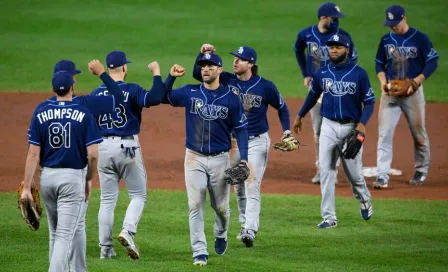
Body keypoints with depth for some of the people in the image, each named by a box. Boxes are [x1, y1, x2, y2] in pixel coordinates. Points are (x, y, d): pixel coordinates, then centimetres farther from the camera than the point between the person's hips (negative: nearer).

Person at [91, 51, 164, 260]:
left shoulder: (96, 94, 5)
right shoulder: (131, 90, -9)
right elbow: (154, 99, -25)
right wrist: (156, 73, -15)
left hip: (103, 147, 4)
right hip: (127, 146, -4)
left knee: (107, 199, 11)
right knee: (138, 195, 7)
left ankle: (105, 249, 9)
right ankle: (128, 231, -17)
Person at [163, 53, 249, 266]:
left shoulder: (230, 98, -4)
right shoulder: (190, 93, 0)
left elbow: (240, 128, -1)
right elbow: (163, 97, -1)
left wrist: (243, 158, -10)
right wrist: (171, 77, -16)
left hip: (220, 159, 0)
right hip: (195, 158, 0)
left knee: (221, 206, 10)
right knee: (195, 206, -6)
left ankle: (221, 235, 41)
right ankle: (199, 252, -4)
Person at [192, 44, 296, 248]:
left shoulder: (265, 86, -9)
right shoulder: (226, 80, -2)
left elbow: (281, 107, 4)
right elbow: (198, 74, -6)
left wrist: (286, 130, -8)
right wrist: (202, 55, -23)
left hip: (257, 141, -4)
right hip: (234, 141, 4)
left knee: (252, 186, -13)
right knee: (238, 187, 12)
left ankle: (250, 231, -20)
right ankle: (245, 224, 28)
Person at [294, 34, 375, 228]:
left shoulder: (359, 74, -7)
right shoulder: (321, 73, 2)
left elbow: (369, 102, -5)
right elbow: (313, 95, 19)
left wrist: (362, 123, -20)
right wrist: (299, 116, 26)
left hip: (351, 127, -3)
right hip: (329, 126, 3)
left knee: (353, 172, 5)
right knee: (326, 171, -5)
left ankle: (364, 200, 37)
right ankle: (329, 218, -4)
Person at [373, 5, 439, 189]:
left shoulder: (419, 38, -6)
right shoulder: (386, 40, 6)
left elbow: (432, 62, -6)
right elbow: (379, 63, 14)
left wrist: (417, 80, -19)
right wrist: (383, 82, -5)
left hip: (412, 91, -3)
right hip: (390, 91, 3)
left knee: (418, 132, 6)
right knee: (384, 133, -7)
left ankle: (421, 171, 26)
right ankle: (382, 176, -10)